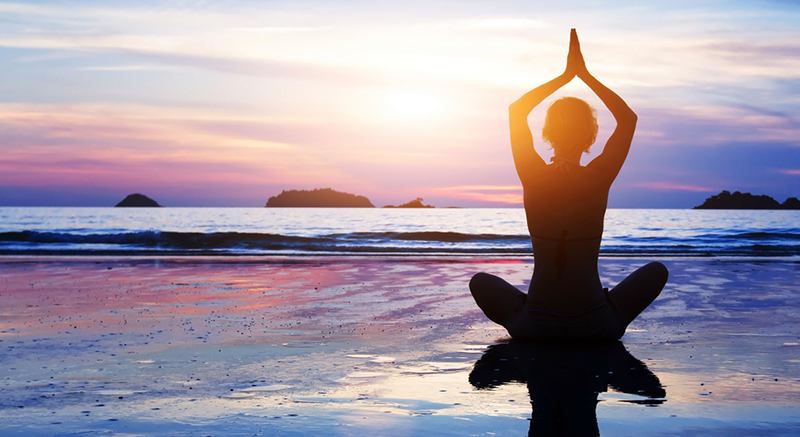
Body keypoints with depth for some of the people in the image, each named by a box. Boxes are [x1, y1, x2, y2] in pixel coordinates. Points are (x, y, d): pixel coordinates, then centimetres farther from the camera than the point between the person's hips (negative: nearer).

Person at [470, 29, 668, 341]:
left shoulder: (532, 178, -8)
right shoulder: (598, 179, -10)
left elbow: (516, 110, 10)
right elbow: (628, 118, 8)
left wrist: (565, 76, 11)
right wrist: (585, 75, 8)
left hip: (534, 327, 1)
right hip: (597, 327, -1)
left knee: (481, 281, 29)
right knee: (657, 270, 23)